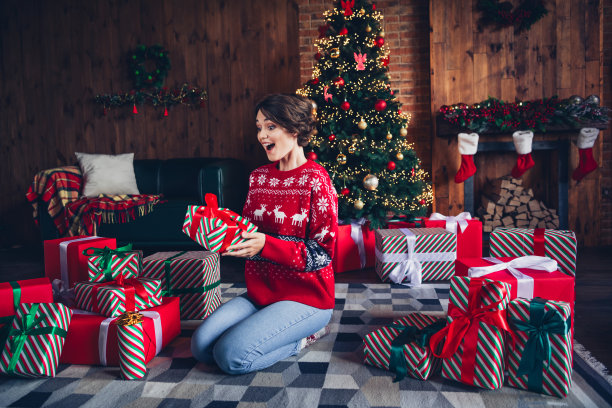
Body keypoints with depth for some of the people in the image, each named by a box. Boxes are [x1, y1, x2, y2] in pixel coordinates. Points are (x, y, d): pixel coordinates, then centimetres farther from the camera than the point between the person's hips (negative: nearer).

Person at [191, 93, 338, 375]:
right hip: (259, 293, 7)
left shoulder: (315, 179, -13)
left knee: (232, 356, -21)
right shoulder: (258, 176, 8)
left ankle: (299, 337, 5)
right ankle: (284, 330, 9)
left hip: (305, 298, -7)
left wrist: (265, 245, -26)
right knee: (201, 346, -8)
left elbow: (322, 253, -16)